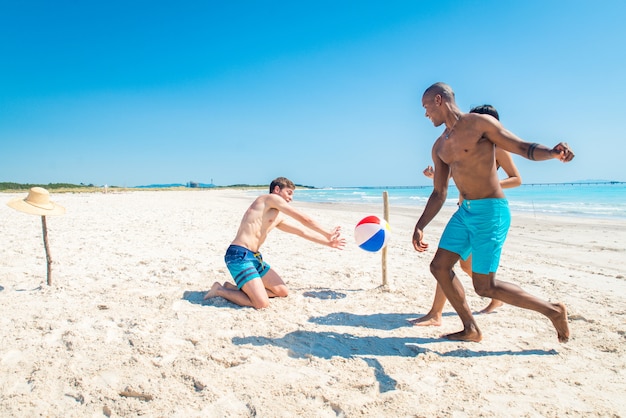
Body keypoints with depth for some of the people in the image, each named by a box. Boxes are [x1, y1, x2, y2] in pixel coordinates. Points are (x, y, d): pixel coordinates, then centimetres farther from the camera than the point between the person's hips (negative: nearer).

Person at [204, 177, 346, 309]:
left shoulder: (278, 218, 20)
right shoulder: (271, 198, -4)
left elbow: (302, 231, 26)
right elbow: (303, 219, -4)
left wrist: (329, 243, 27)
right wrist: (327, 234, 5)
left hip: (255, 257, 10)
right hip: (239, 255, -10)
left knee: (283, 292, 12)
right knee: (262, 303, -18)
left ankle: (234, 288, 15)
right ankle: (220, 290, 2)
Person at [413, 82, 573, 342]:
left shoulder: (480, 123, -6)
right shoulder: (439, 147, 13)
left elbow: (524, 148, -7)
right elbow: (439, 193, 16)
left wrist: (552, 153, -29)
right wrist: (420, 226, 10)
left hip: (491, 211, -7)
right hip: (465, 211, 8)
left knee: (484, 286, -5)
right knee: (439, 266, 2)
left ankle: (553, 311, 16)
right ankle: (471, 330, 17)